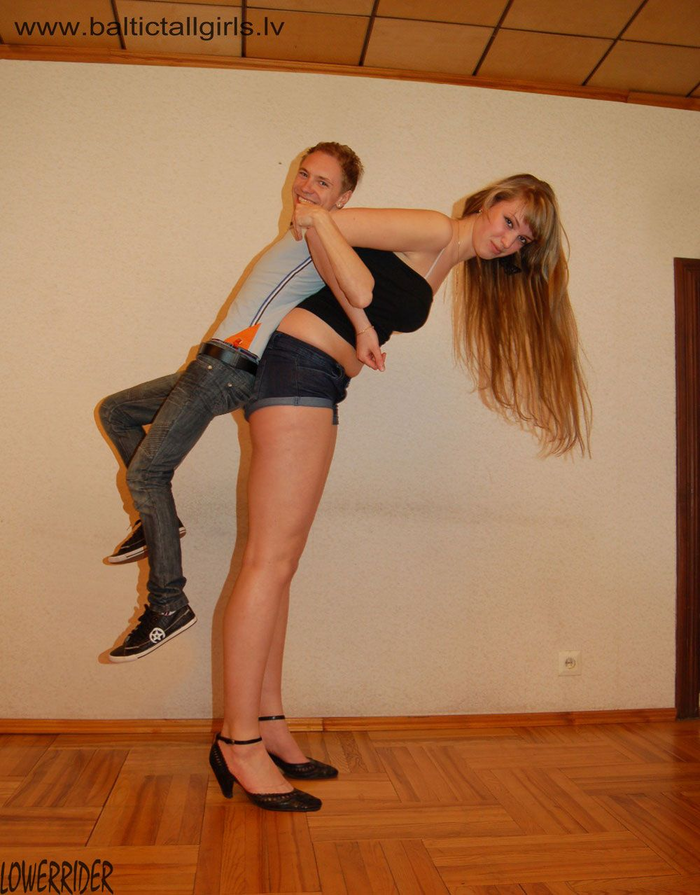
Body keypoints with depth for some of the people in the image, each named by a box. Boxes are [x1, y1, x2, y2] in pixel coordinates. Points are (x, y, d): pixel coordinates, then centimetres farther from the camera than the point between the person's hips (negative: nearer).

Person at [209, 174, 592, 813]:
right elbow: (315, 217, -11)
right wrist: (355, 312, -7)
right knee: (272, 558, -12)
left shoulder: (446, 274, 21)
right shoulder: (430, 232, -5)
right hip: (300, 365, -9)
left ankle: (269, 726, 12)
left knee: (279, 562, 6)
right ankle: (239, 742, -5)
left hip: (321, 384, 9)